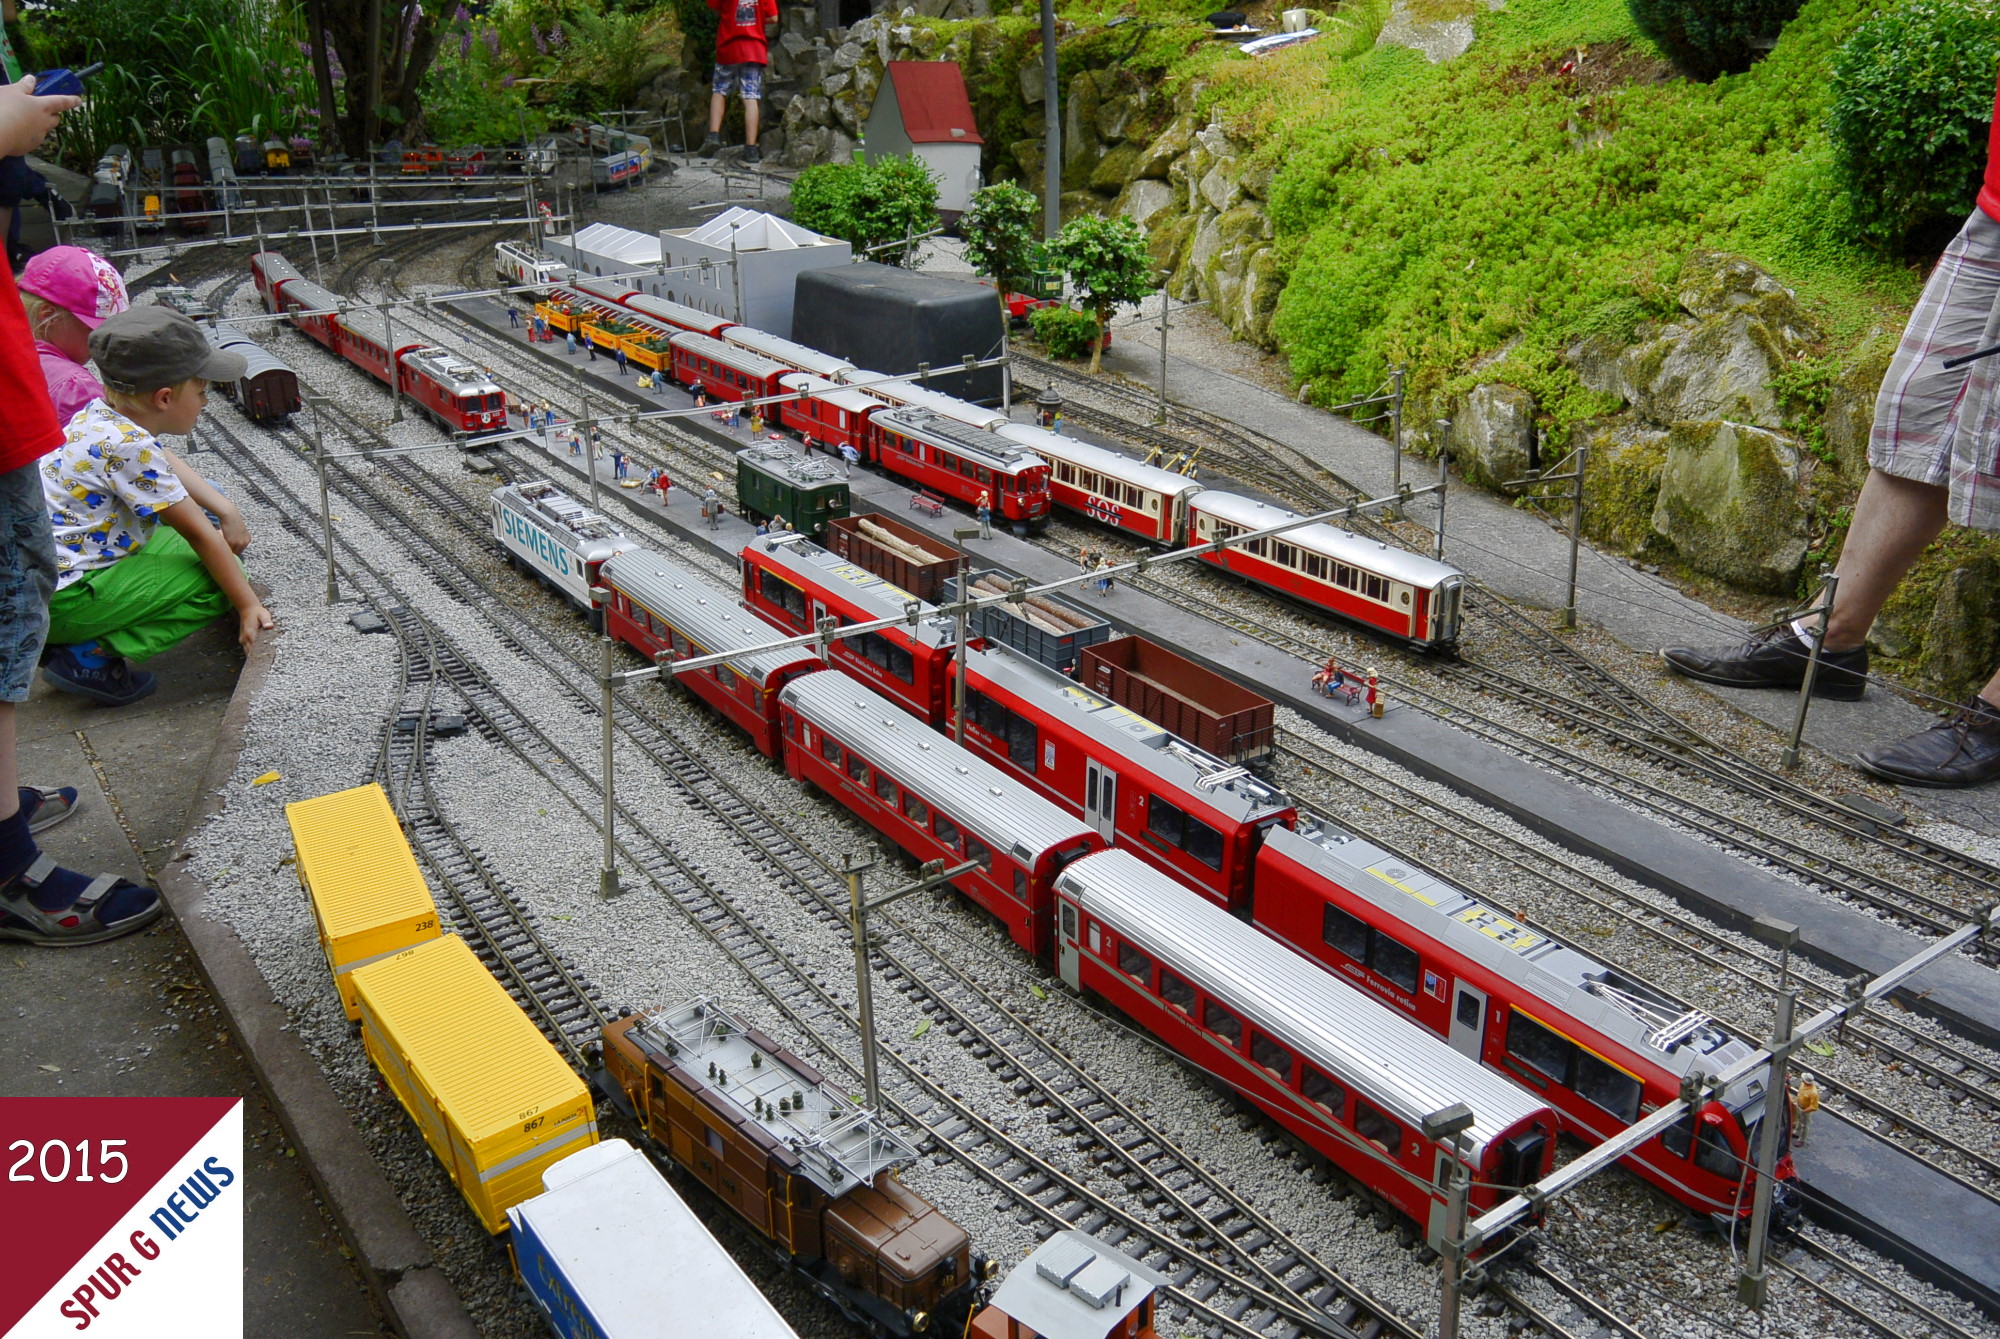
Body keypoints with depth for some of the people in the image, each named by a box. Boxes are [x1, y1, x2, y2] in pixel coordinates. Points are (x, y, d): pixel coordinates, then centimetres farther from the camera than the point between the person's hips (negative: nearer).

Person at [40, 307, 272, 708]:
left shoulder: (100, 416, 5)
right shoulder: (129, 446, -22)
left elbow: (169, 470, 25)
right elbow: (199, 534, -17)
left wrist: (226, 510, 14)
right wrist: (249, 605, -11)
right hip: (60, 602, -10)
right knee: (220, 578, -11)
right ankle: (89, 656, -11)